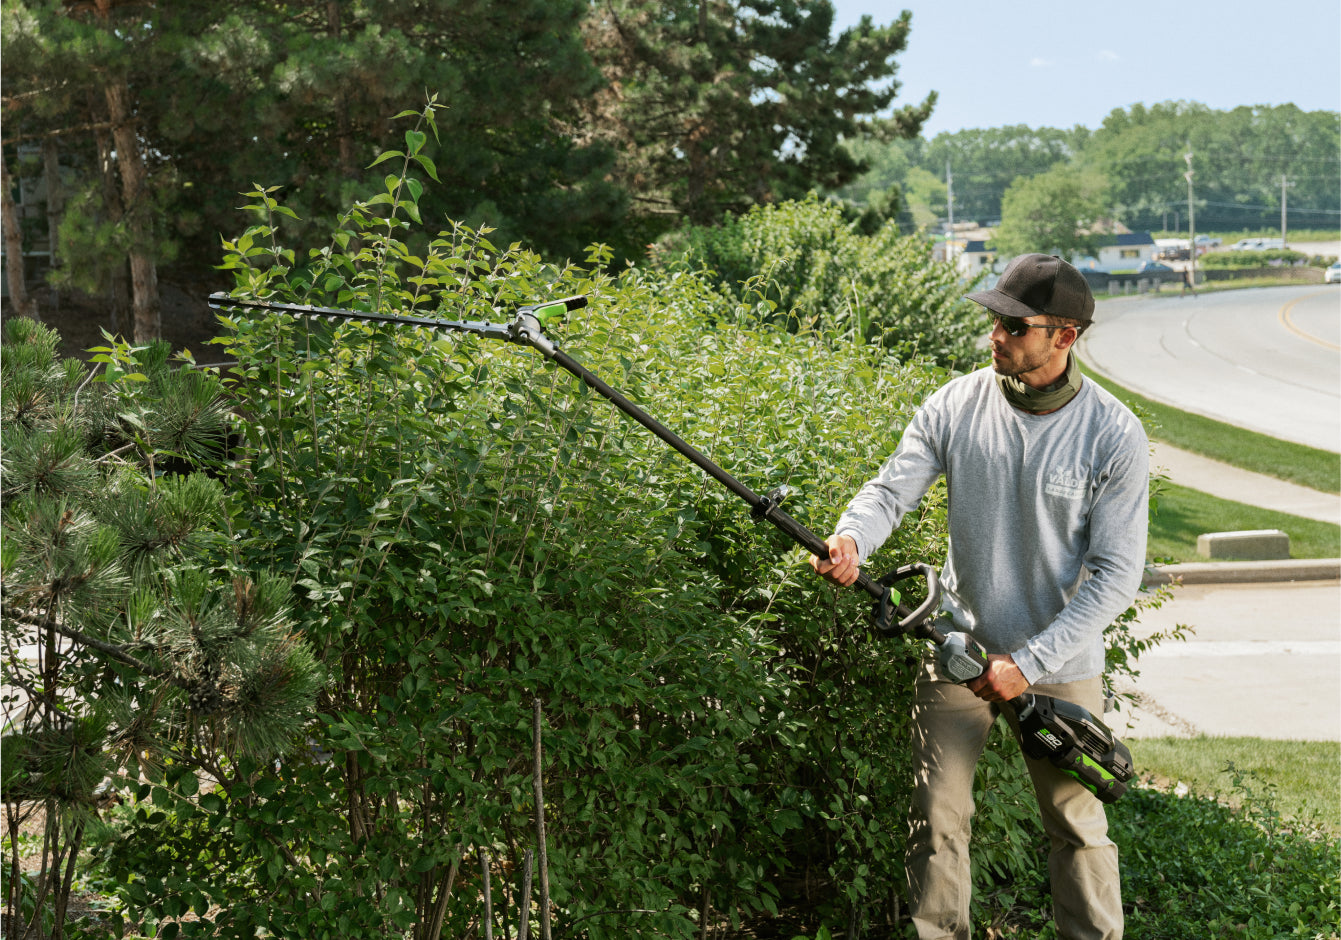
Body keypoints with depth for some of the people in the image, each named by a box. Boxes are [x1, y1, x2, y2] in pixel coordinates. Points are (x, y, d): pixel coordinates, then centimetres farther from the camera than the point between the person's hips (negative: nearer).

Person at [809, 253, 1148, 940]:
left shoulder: (1114, 437, -14)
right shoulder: (956, 406, -6)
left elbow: (1116, 575, -14)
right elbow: (893, 488, -6)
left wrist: (1030, 663, -19)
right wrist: (851, 537, -31)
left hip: (1059, 663, -2)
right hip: (958, 650, 2)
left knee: (1077, 823, 8)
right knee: (936, 816, 6)